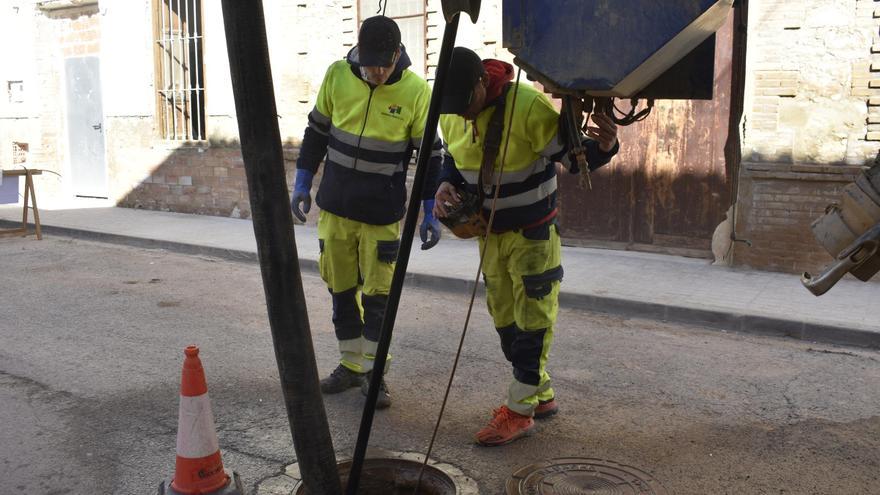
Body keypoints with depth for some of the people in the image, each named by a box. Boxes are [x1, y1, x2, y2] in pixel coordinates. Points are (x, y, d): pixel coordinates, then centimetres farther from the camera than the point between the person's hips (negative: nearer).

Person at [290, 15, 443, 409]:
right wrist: (302, 184, 6)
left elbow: (431, 155, -4)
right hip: (334, 207, 3)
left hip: (383, 215, -3)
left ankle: (374, 371, 20)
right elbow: (316, 132, 8)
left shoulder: (415, 91, -11)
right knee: (341, 291, 12)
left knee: (377, 294, 3)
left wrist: (430, 214, -5)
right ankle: (350, 366, 28)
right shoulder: (337, 76, -5)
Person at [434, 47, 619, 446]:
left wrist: (601, 147, -41)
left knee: (531, 321, -1)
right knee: (505, 319, 15)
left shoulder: (528, 105, -25)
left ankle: (520, 410, 11)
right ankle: (541, 395, 32)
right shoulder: (450, 115, -5)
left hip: (532, 232, -7)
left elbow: (571, 155, -20)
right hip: (490, 232, 7)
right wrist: (446, 185, -7)